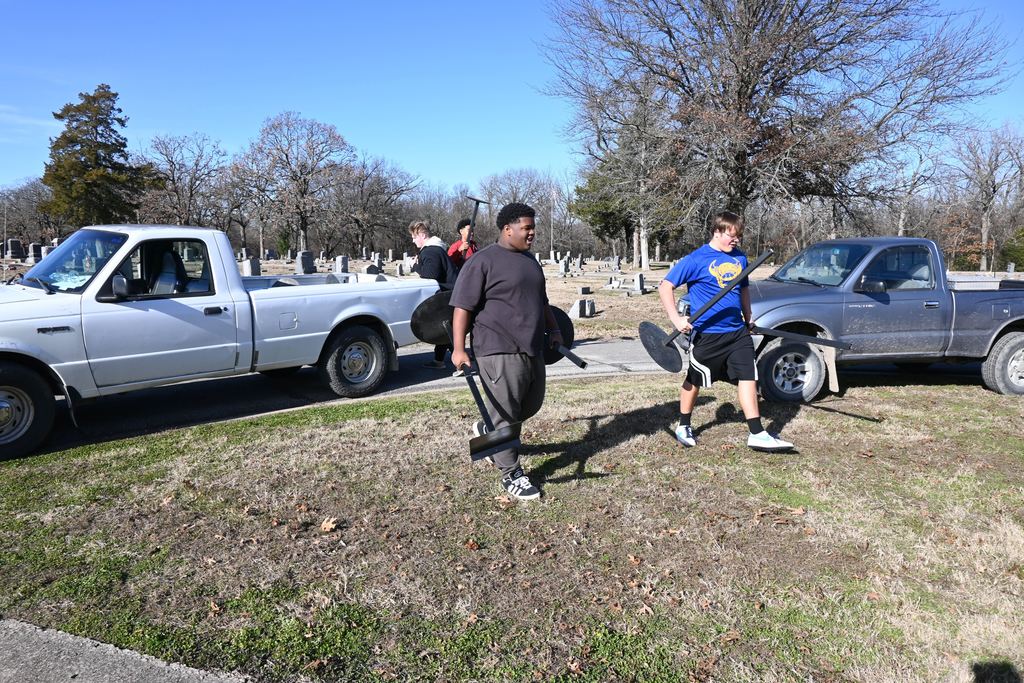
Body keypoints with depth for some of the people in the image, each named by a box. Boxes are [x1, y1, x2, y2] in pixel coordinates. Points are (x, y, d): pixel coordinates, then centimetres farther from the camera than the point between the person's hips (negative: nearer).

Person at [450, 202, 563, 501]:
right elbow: (462, 307, -13)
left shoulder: (530, 260, 17)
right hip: (500, 352, -8)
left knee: (531, 406, 17)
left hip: (532, 350, 9)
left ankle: (485, 430, 39)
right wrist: (459, 349, -18)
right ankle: (511, 474, 13)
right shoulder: (483, 261, -9)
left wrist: (554, 330, 27)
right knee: (505, 414, 0)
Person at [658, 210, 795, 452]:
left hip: (737, 332, 5)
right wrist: (676, 318, -20)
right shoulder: (697, 259, -12)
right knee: (695, 380, 9)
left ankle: (757, 434, 3)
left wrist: (748, 318, 24)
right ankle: (683, 427, 27)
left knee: (748, 377, -1)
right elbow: (665, 286, -12)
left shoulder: (740, 257, 7)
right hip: (707, 333, -5)